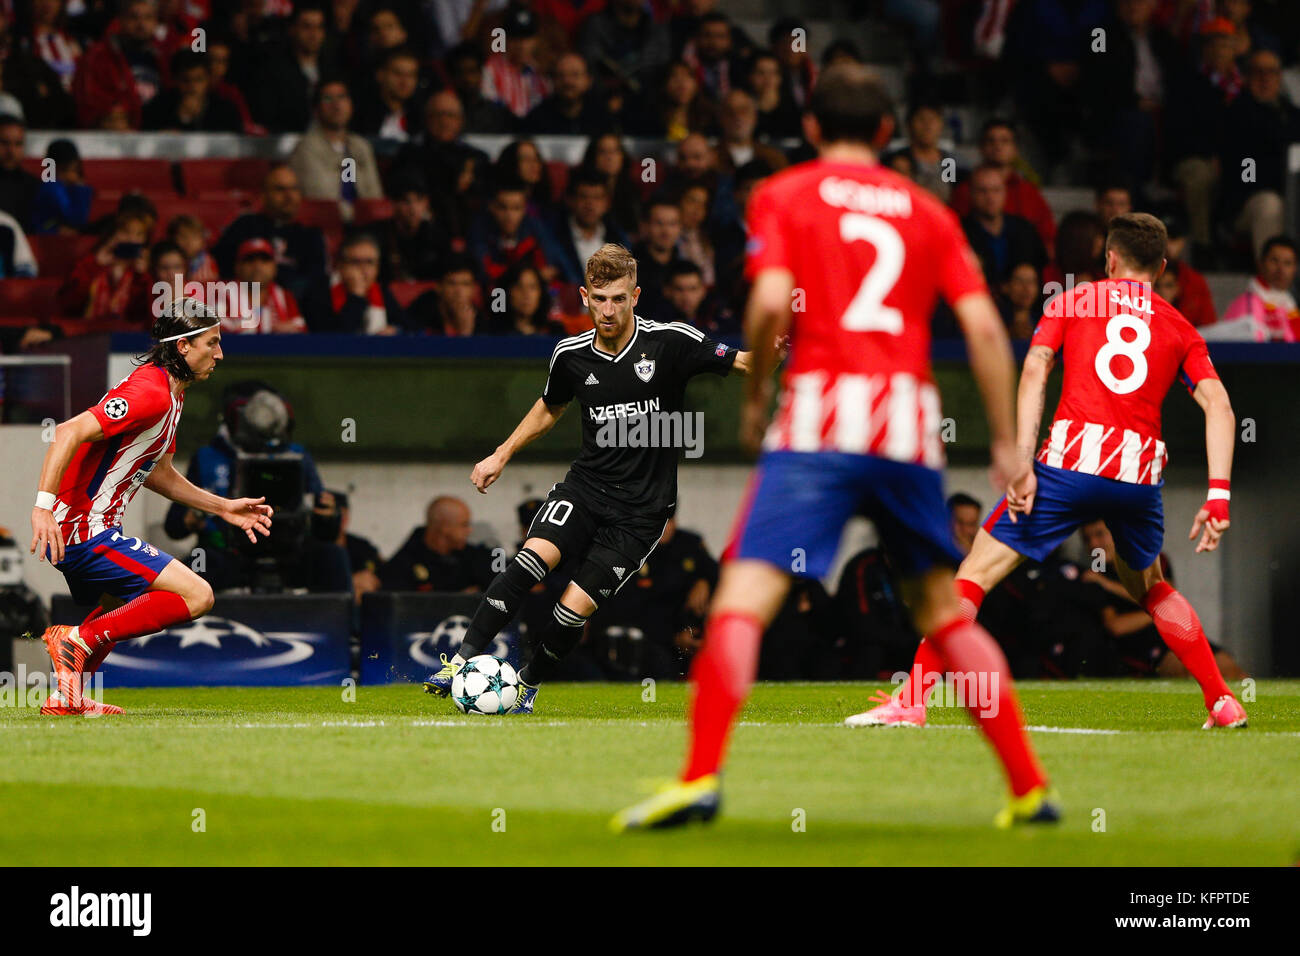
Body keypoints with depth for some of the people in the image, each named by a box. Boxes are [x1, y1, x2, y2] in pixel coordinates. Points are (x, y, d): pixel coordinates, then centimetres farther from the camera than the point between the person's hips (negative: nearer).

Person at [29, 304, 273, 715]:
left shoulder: (171, 394, 14)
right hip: (84, 531, -11)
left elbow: (158, 473, 25)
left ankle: (65, 697, 33)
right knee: (196, 596, -15)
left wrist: (223, 508, 22)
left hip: (78, 529, 11)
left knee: (123, 606, 35)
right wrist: (44, 505, -35)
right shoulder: (151, 393, -19)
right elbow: (70, 432, -28)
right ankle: (77, 639, -13)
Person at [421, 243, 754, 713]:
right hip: (586, 484, 3)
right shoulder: (571, 355, 2)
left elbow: (744, 362, -9)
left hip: (641, 510, -3)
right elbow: (550, 406, 22)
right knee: (536, 555, -26)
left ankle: (528, 684, 14)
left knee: (574, 609, -12)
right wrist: (502, 455, 21)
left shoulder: (670, 343, -10)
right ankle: (462, 661, -24)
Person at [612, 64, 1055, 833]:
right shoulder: (927, 210, 17)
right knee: (944, 606, 17)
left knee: (744, 596, -10)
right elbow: (983, 324, 7)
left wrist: (755, 395, 7)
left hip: (820, 421, -3)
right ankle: (1030, 786, 15)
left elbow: (772, 303, -8)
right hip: (909, 426, 4)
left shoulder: (783, 196, 8)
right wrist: (1005, 443, 10)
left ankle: (701, 776, -27)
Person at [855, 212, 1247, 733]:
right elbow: (1218, 405, 4)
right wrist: (1218, 495, 0)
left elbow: (1034, 371, -2)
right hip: (1139, 474, 3)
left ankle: (912, 700, -8)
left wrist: (1023, 463, -8)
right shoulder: (1180, 328, 18)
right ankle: (1223, 702, 25)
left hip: (1070, 460, -3)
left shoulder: (1072, 301, 14)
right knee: (1151, 589, 29)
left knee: (975, 574, 2)